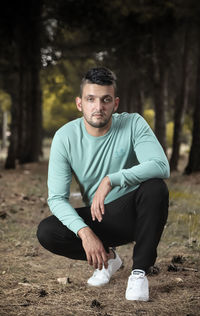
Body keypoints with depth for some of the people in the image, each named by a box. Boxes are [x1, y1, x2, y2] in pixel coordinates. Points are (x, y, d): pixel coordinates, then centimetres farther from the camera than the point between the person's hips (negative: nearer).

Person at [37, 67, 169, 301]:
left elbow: (161, 166, -31)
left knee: (155, 187, -33)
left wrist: (111, 180, -41)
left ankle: (140, 271, -19)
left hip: (133, 212, -2)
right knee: (46, 232, -23)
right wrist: (85, 232, -33)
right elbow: (57, 198, -16)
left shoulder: (133, 124, -15)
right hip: (96, 217, 2)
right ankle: (108, 258, 4)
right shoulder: (65, 137, -12)